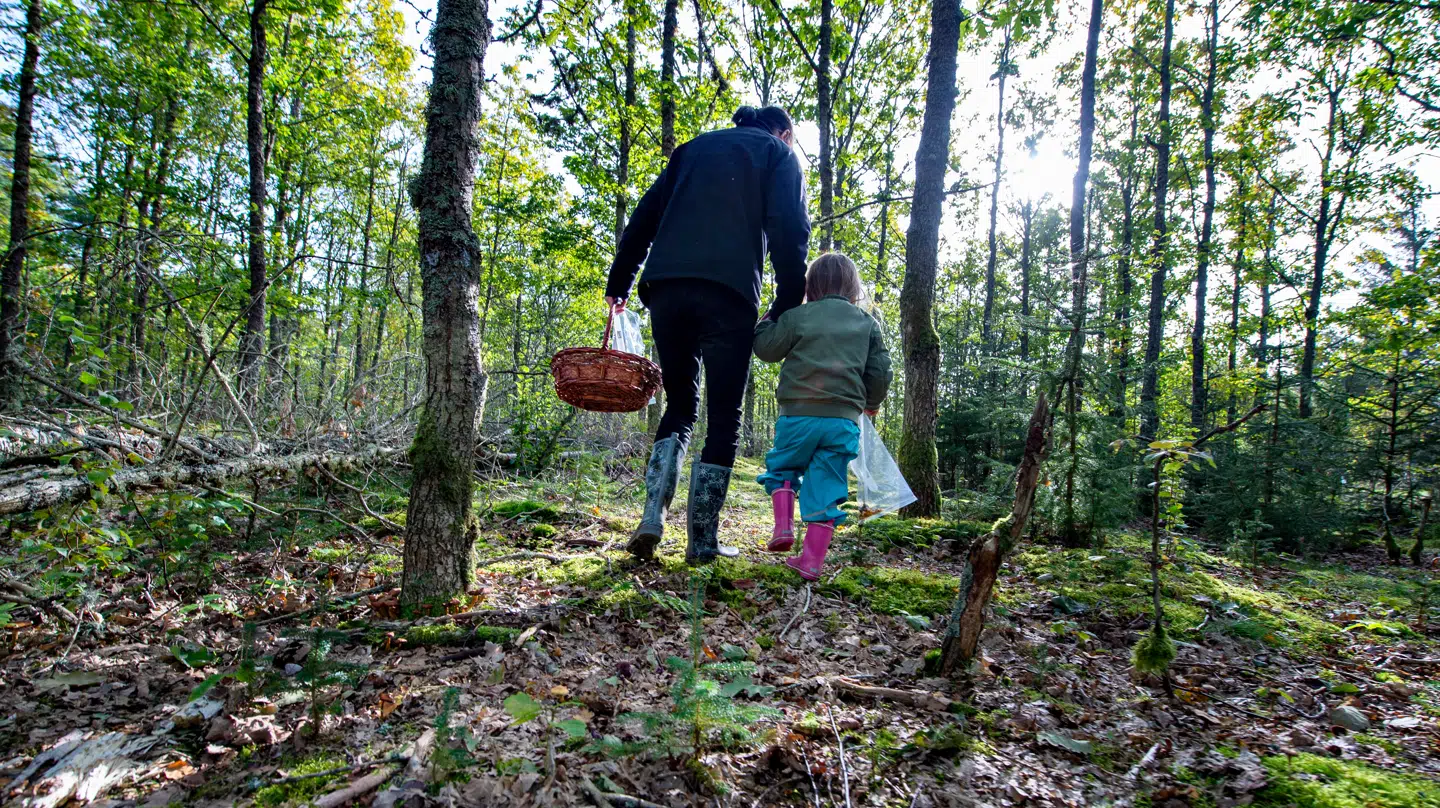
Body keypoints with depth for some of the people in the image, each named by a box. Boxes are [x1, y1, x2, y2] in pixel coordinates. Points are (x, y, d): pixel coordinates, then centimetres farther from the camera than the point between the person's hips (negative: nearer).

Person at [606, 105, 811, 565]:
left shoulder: (695, 147, 28)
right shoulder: (779, 155, 16)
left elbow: (644, 215, 20)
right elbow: (789, 230, -1)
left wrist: (619, 281, 19)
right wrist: (788, 307, -2)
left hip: (666, 287, 4)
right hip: (728, 292, -4)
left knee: (680, 405, 16)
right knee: (724, 418, 4)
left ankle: (653, 517, 1)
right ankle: (702, 541, 5)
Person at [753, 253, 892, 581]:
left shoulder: (797, 317, 1)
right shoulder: (868, 324, 11)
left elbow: (766, 349, 7)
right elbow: (880, 372, 13)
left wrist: (769, 320, 26)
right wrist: (871, 402, 31)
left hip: (798, 415, -2)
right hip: (844, 420, 2)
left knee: (782, 467, 22)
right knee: (826, 487, 7)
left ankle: (783, 527, 5)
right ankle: (811, 560, 6)